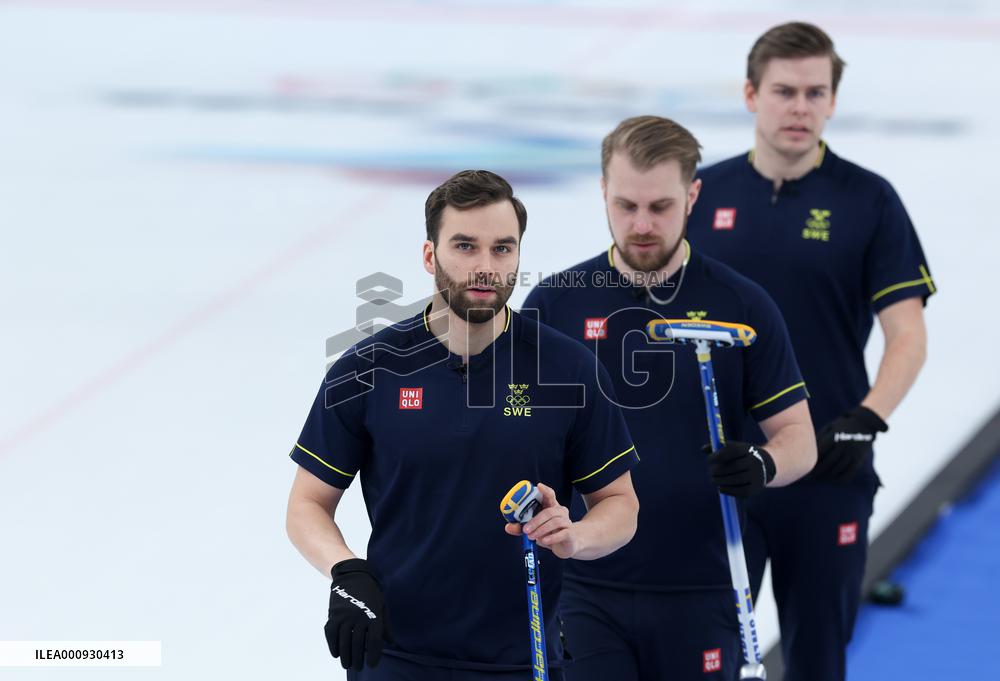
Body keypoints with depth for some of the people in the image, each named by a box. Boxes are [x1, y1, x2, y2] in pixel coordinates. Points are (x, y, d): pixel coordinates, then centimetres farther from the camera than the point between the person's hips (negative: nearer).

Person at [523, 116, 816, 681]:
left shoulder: (741, 305, -1)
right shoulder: (554, 303, 1)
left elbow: (798, 437, 1)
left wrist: (762, 466, -21)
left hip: (700, 592, 0)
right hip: (585, 590, 0)